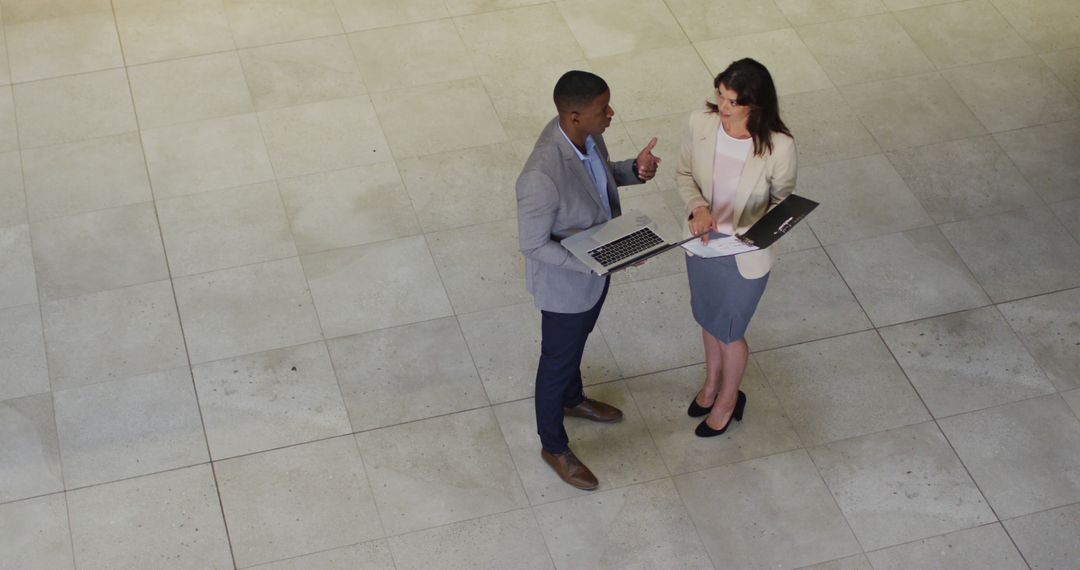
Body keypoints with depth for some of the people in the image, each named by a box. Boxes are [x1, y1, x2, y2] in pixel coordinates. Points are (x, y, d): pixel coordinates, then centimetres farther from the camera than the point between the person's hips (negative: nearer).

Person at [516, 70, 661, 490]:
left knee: (578, 341, 33)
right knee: (558, 361, 18)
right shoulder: (542, 177, -41)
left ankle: (572, 400, 63)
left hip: (596, 269, 8)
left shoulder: (586, 133, -17)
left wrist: (634, 170, -15)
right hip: (566, 284, -7)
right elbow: (533, 245, -28)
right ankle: (553, 447, 43)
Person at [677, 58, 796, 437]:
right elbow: (684, 173, -2)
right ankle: (712, 383, 58)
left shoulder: (778, 146, -29)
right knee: (708, 319, 28)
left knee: (728, 331, 17)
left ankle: (728, 401, 47)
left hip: (745, 254, -4)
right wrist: (697, 206, -22)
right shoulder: (700, 124, -20)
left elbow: (783, 203, -11)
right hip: (703, 241, 4)